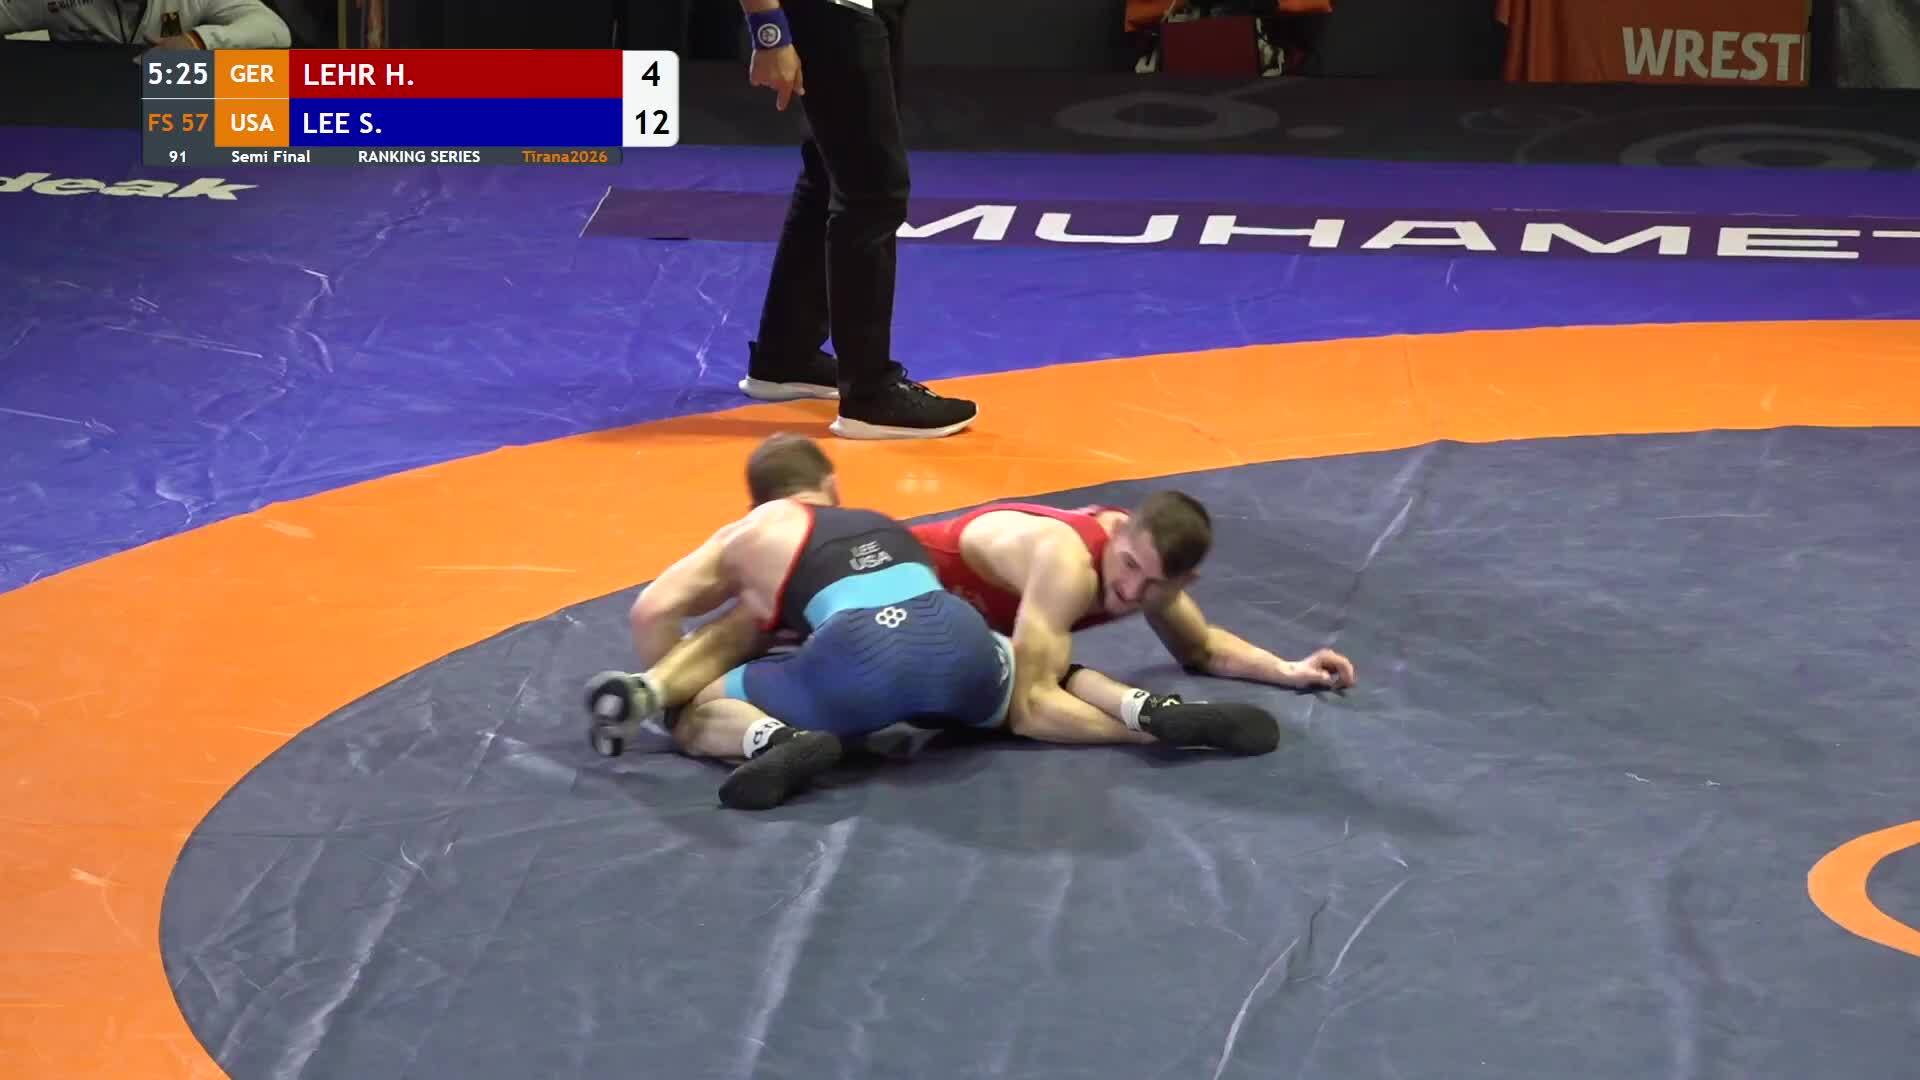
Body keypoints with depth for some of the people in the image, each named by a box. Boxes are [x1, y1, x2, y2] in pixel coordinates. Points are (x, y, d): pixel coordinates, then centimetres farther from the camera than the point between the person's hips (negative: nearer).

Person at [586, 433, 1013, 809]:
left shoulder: (755, 533, 26)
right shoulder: (886, 526, 40)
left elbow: (654, 609, 19)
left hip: (863, 661, -3)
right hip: (960, 647, 3)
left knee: (694, 718, 17)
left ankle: (775, 738, -16)